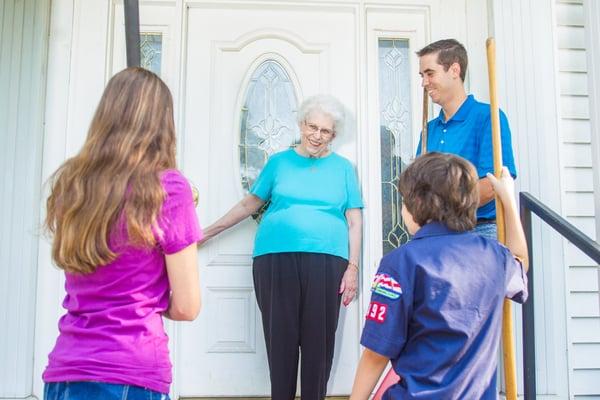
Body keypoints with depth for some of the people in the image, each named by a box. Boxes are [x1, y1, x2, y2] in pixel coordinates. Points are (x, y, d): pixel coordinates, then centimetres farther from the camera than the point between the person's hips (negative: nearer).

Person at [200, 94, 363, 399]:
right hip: (275, 259, 1)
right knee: (280, 339, 2)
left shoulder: (342, 168, 12)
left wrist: (353, 267, 0)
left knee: (318, 341, 1)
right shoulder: (279, 162, 13)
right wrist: (208, 232, 16)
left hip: (326, 261, 0)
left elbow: (354, 222, 9)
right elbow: (248, 204, 17)